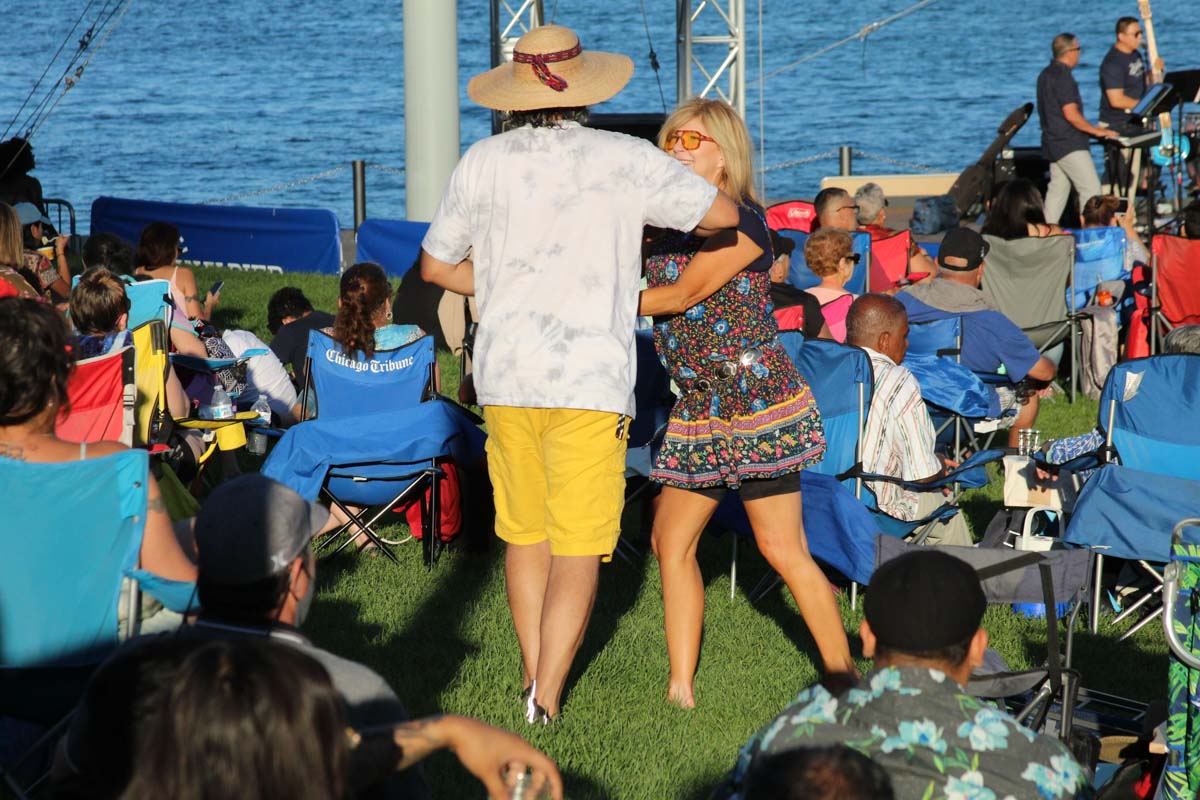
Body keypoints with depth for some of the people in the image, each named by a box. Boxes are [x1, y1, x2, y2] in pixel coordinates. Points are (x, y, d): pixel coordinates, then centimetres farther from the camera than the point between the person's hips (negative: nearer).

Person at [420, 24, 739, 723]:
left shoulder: (484, 162, 6)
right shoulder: (625, 160, -4)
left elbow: (436, 265, 14)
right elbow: (722, 214, 0)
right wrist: (643, 212, 17)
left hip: (505, 374, 4)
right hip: (590, 377, -4)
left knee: (524, 533, 17)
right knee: (579, 546, 0)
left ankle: (534, 677, 24)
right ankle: (547, 698, -6)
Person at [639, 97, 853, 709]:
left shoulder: (742, 222, -12)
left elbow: (684, 294, -17)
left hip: (756, 406, -8)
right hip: (696, 411, 8)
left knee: (783, 550, -6)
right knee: (671, 541, 5)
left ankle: (844, 678, 3)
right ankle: (681, 688, 11)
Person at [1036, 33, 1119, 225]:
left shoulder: (1046, 74, 14)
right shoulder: (1063, 77, -17)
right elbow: (1071, 114, -22)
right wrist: (1097, 131, -12)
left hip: (1053, 142, 10)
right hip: (1070, 145, -10)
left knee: (1058, 189, 12)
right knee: (1091, 189, -8)